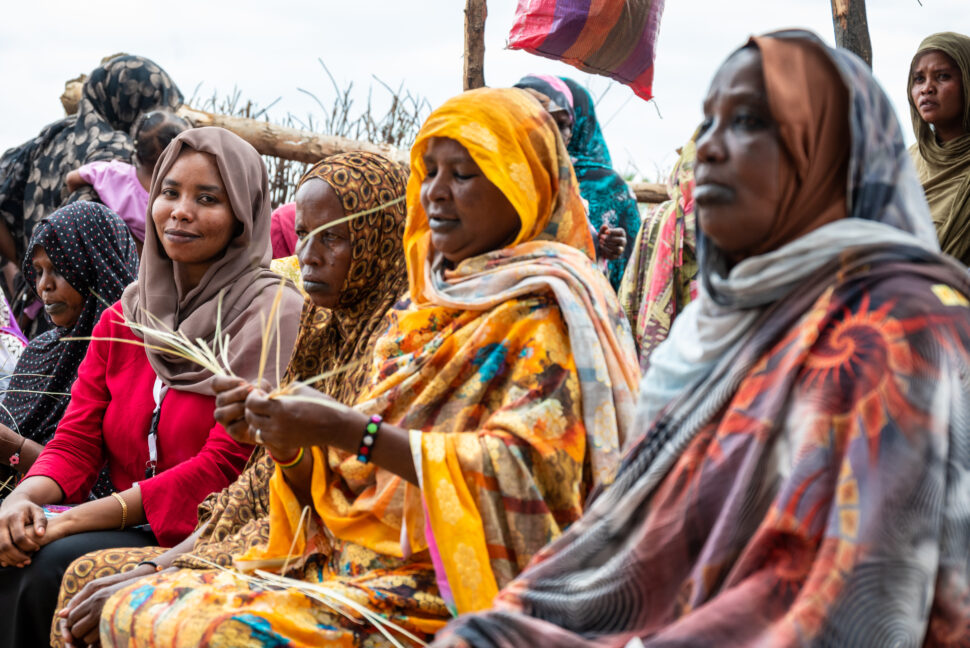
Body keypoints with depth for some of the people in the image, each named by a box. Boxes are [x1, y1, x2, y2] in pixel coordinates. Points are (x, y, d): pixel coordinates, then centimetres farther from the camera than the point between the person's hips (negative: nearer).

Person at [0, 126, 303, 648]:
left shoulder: (272, 315, -8)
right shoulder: (121, 318, 14)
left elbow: (227, 465, -15)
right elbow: (76, 441, 10)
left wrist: (78, 518, -18)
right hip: (132, 530, 6)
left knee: (55, 563, -27)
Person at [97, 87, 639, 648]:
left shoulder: (545, 309, -4)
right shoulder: (425, 314, 18)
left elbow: (526, 470, -19)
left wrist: (349, 430, -21)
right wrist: (285, 443, -3)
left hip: (455, 595, -8)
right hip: (363, 567, 8)